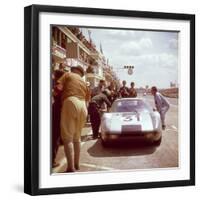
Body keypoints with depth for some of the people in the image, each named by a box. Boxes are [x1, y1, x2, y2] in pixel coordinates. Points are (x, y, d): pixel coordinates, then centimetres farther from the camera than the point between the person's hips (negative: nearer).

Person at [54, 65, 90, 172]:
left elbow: (59, 87, -1)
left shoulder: (68, 74, 13)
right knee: (77, 137, 18)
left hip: (70, 103, -6)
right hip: (82, 106, 6)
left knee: (67, 137, -7)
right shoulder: (84, 83, 29)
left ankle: (71, 167, -15)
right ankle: (76, 164, 23)